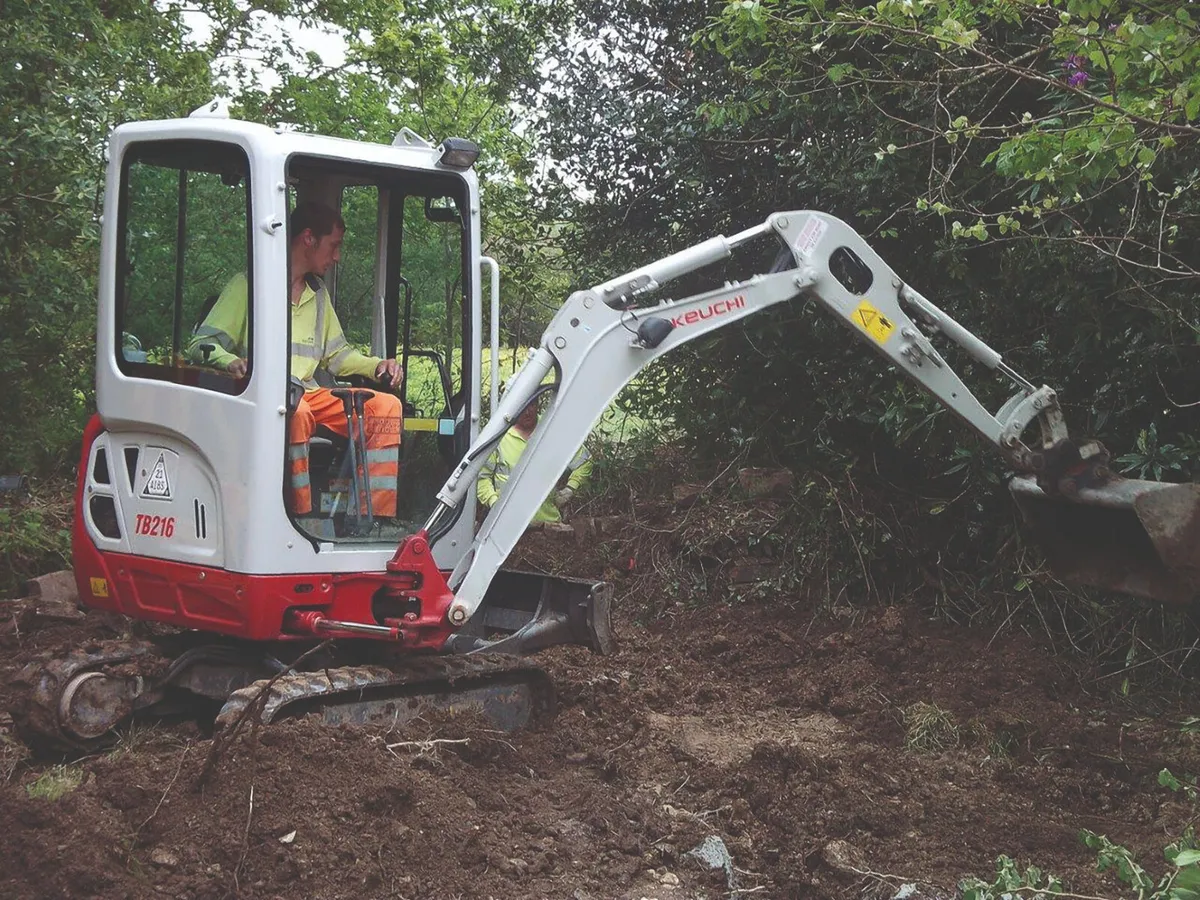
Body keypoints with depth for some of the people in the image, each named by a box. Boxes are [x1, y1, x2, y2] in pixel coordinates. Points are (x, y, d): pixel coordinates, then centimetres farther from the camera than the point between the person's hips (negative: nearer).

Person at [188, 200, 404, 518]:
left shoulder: (318, 292, 23)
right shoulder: (249, 286, 1)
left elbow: (336, 354, 29)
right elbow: (201, 345, -4)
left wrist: (377, 366, 9)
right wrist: (232, 362, -27)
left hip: (310, 395, 7)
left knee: (386, 406, -14)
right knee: (295, 411, -40)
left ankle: (378, 517, -20)